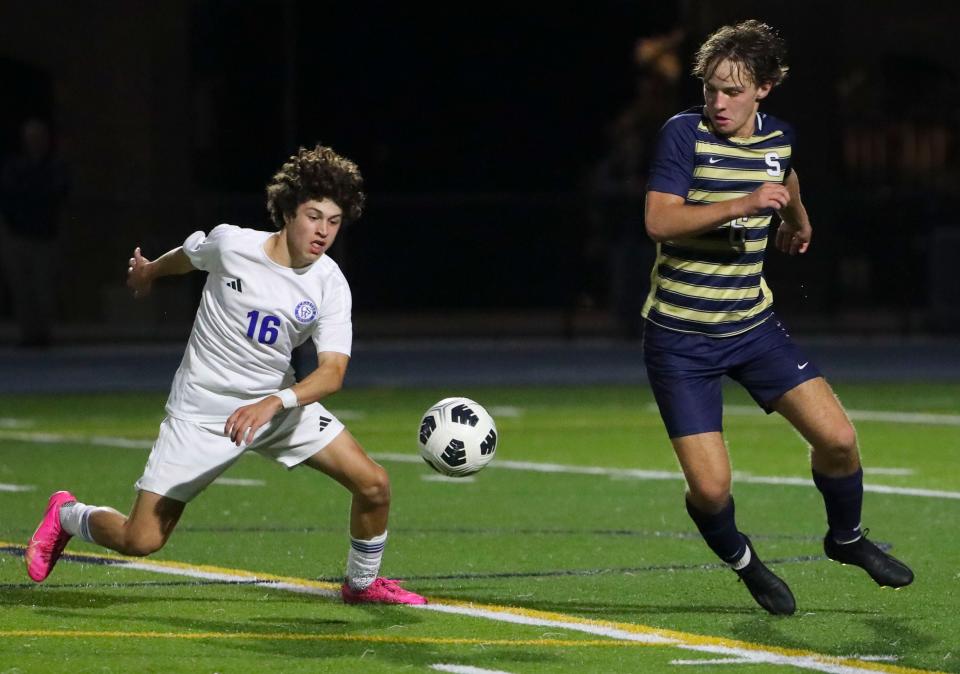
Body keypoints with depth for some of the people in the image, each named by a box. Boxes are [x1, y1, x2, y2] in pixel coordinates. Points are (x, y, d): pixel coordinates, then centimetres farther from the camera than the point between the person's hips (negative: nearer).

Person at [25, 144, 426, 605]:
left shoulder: (331, 286, -13)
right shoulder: (229, 244, -17)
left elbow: (332, 372, -22)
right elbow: (188, 255, 7)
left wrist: (274, 404, -40)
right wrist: (148, 271, 29)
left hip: (281, 404, 3)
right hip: (202, 409, -3)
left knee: (374, 485, -10)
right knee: (140, 541, -10)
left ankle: (362, 583, 19)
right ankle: (67, 516, 24)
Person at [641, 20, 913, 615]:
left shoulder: (779, 139, 1)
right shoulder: (684, 133, -15)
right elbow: (659, 220, -26)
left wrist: (798, 222, 44)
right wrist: (745, 203, -35)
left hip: (753, 325, 4)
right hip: (680, 337, -4)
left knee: (837, 437, -6)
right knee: (710, 487, -11)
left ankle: (847, 538, 25)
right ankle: (741, 561, 23)